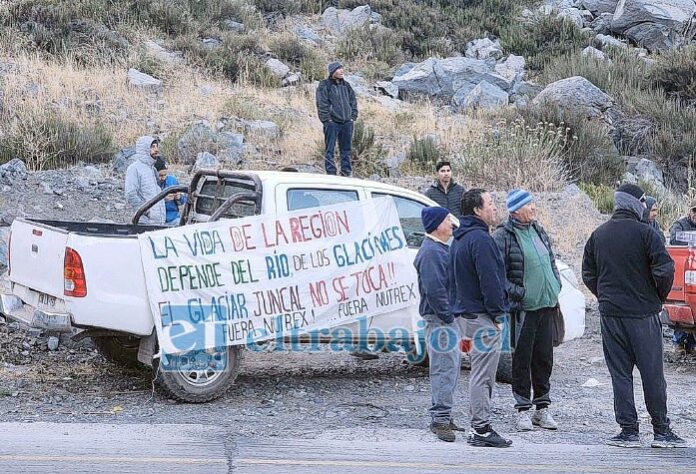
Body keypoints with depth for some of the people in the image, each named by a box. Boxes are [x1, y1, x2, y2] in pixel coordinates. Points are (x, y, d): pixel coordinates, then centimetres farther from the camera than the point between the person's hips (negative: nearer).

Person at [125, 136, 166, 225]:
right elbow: (130, 195, -16)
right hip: (144, 222, -8)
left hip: (159, 221, 8)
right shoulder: (134, 168, -6)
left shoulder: (153, 169, 20)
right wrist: (147, 212, -14)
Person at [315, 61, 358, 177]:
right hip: (332, 123, -5)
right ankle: (331, 174, -2)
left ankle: (346, 173, 16)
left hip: (347, 123, 6)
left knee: (346, 150, 9)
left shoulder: (346, 85, 14)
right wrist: (327, 119, -14)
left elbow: (353, 101, 19)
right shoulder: (325, 85, -3)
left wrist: (353, 116, 9)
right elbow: (322, 104, -8)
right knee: (329, 150, -4)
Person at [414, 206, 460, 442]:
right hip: (439, 319, -11)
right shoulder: (431, 252, -17)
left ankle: (440, 416, 22)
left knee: (449, 369, 15)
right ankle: (440, 419, -9)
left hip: (448, 318, 11)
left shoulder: (440, 249, 18)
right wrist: (447, 316, -21)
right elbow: (433, 289, -23)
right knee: (444, 369, -10)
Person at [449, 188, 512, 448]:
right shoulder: (480, 239, -17)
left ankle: (479, 427, 18)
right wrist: (496, 312, -14)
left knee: (480, 374, 15)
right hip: (482, 318, -10)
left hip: (465, 313, 10)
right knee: (482, 375, -7)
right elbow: (489, 280, -21)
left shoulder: (459, 239, 17)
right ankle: (481, 429, -5)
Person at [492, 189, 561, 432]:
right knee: (522, 359, -1)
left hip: (547, 305, 7)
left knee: (544, 357, 11)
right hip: (523, 308, -6)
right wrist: (518, 293, -15)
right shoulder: (504, 236, -9)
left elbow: (552, 263, 23)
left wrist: (555, 289, 14)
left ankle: (542, 407, 20)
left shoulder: (539, 231, 13)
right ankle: (523, 410, 7)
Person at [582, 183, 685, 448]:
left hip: (610, 314, 4)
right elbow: (665, 269, -15)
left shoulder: (598, 235, 8)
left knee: (620, 374, 7)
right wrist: (660, 296, 1)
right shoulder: (643, 233, -9)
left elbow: (588, 275, 12)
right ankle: (661, 431, 8)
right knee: (652, 372, 4)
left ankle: (628, 430, 5)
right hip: (643, 313, -4)